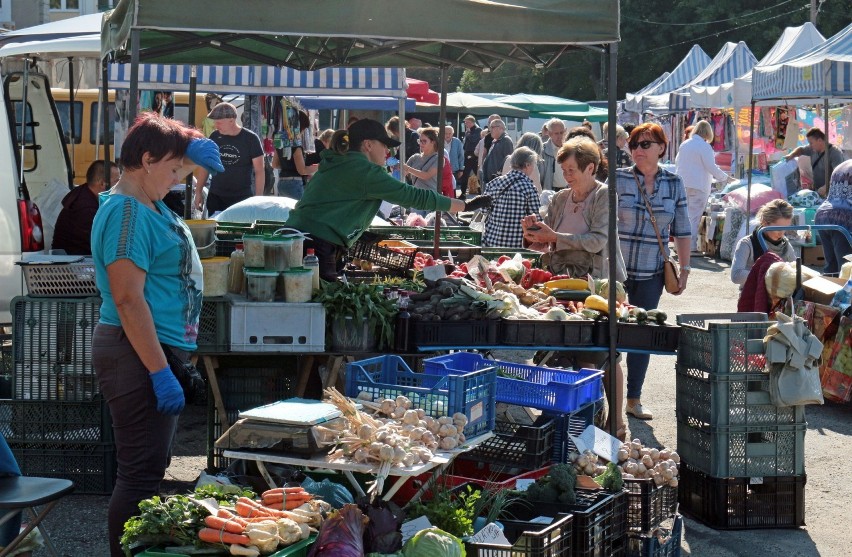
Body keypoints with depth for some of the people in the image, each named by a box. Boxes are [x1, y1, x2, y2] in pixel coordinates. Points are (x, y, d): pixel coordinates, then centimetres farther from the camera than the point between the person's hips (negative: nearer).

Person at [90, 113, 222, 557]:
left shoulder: (146, 203, 11)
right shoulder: (127, 212, -18)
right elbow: (129, 300, -24)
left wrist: (190, 151, 11)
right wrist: (160, 372, -25)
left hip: (157, 351, 11)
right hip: (139, 354, -11)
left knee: (150, 466, 18)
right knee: (141, 474, -7)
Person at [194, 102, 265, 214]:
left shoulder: (250, 138, -6)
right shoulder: (214, 137, 4)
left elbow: (259, 171, -6)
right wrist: (198, 192, 9)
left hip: (242, 198, -3)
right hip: (215, 197, 3)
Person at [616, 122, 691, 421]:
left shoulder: (674, 184, 5)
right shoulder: (618, 179, -3)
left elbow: (681, 230, 10)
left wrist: (684, 268, 7)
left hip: (652, 273, 2)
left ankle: (634, 399, 16)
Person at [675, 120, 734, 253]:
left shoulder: (684, 144, 9)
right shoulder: (704, 146, -12)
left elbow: (677, 162, 21)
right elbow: (711, 167, -13)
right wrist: (726, 178, -1)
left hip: (682, 184, 7)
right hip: (698, 186, -7)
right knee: (694, 217, -3)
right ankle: (691, 246, -4)